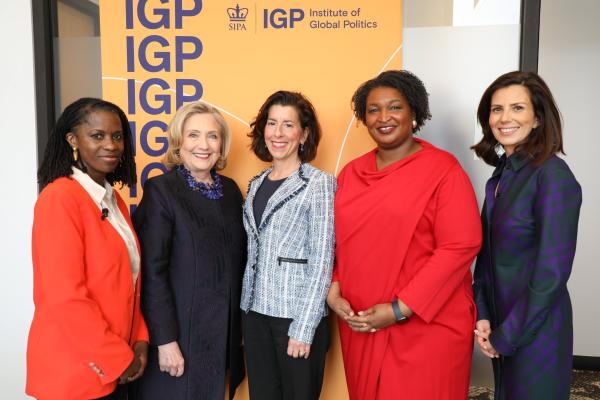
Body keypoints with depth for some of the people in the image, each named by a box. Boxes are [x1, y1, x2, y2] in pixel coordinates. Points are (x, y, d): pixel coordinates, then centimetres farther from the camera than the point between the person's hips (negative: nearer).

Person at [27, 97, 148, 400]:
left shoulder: (114, 200, 7)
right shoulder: (60, 197, -18)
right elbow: (64, 295, -23)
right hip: (75, 368, -7)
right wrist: (119, 357, -15)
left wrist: (139, 340, 2)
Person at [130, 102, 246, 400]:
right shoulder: (160, 190, -11)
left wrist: (240, 324, 9)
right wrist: (165, 340, -17)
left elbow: (238, 260, 9)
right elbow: (153, 271, -15)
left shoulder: (230, 189, 5)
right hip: (180, 331, -5)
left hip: (224, 331, 5)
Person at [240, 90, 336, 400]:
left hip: (297, 316, -5)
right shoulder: (257, 184, 9)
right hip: (255, 313, 5)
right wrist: (244, 311, 10)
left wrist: (303, 329, -14)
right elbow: (252, 254, 13)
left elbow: (322, 261, -12)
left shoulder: (319, 183, -9)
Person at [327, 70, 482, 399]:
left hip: (427, 326, -4)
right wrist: (334, 293, -5)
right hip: (359, 325, 5)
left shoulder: (443, 169, -9)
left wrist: (400, 309, -17)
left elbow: (459, 247, -15)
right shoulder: (351, 172, 6)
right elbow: (337, 241, 10)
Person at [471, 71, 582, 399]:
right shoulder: (501, 175, 3)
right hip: (502, 321, 7)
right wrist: (482, 315, -1)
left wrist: (506, 336, -14)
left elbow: (552, 271, -21)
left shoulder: (553, 176, -19)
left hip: (536, 329, -7)